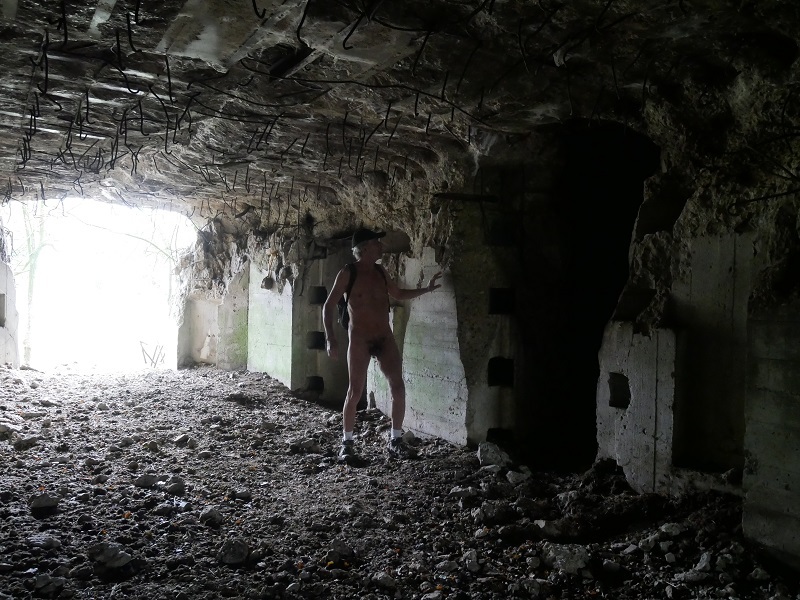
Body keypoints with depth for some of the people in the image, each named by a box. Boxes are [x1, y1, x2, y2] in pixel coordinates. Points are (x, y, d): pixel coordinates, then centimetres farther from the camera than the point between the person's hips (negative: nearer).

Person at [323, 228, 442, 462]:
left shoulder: (380, 272, 9)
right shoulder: (347, 274, -7)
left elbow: (399, 294, 26)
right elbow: (329, 306, -7)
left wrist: (426, 289, 19)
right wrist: (330, 338, -16)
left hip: (385, 337, 5)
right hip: (359, 339, -5)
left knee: (398, 389, -2)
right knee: (355, 392, -5)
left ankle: (395, 441, 11)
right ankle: (346, 444, 9)